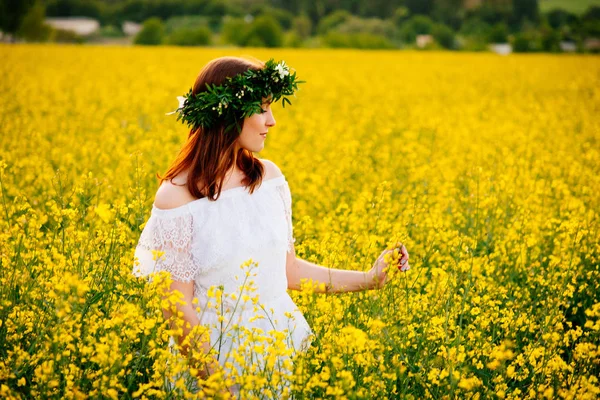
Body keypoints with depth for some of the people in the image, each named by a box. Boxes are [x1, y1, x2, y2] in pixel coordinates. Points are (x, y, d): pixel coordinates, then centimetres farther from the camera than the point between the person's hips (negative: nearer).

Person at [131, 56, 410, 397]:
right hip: (215, 359, -4)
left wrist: (369, 279, 4)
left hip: (281, 349, 5)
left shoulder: (270, 177, -1)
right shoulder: (177, 196, -16)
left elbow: (287, 268, 8)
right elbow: (178, 307, -14)